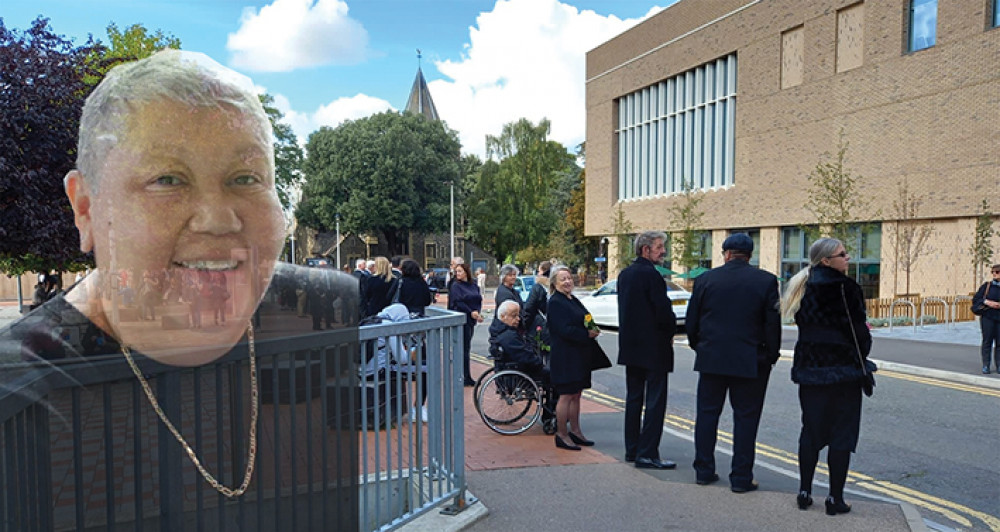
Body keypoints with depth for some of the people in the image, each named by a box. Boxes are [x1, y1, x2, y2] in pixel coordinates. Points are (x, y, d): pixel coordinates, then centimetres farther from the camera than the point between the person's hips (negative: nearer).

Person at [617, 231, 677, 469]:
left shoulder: (624, 274, 9)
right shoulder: (651, 275, -17)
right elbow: (663, 312, -18)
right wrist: (671, 331, 0)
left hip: (630, 346, 9)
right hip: (653, 347, -8)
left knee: (634, 398, 15)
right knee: (655, 400, -1)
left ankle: (632, 450, 22)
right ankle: (647, 454, 1)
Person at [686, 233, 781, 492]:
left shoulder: (705, 279, -1)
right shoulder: (766, 281, -5)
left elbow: (691, 322, 3)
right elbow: (773, 323, -6)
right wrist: (771, 356, 7)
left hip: (711, 358, 2)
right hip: (750, 362, -1)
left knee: (707, 414, 12)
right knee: (745, 418, 7)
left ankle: (704, 470, 20)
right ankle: (741, 477, 11)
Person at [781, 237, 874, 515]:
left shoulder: (803, 287, 6)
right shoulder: (844, 288, -14)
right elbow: (858, 330, -11)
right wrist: (862, 356, 7)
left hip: (810, 369, 6)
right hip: (843, 370, -5)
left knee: (811, 430, 13)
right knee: (841, 435, 4)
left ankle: (805, 492, 18)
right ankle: (835, 498, 10)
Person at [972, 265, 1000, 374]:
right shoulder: (987, 286, 5)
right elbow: (975, 299, 4)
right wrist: (987, 302, -12)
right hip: (988, 317, -1)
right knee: (987, 341, 1)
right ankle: (985, 366, 5)